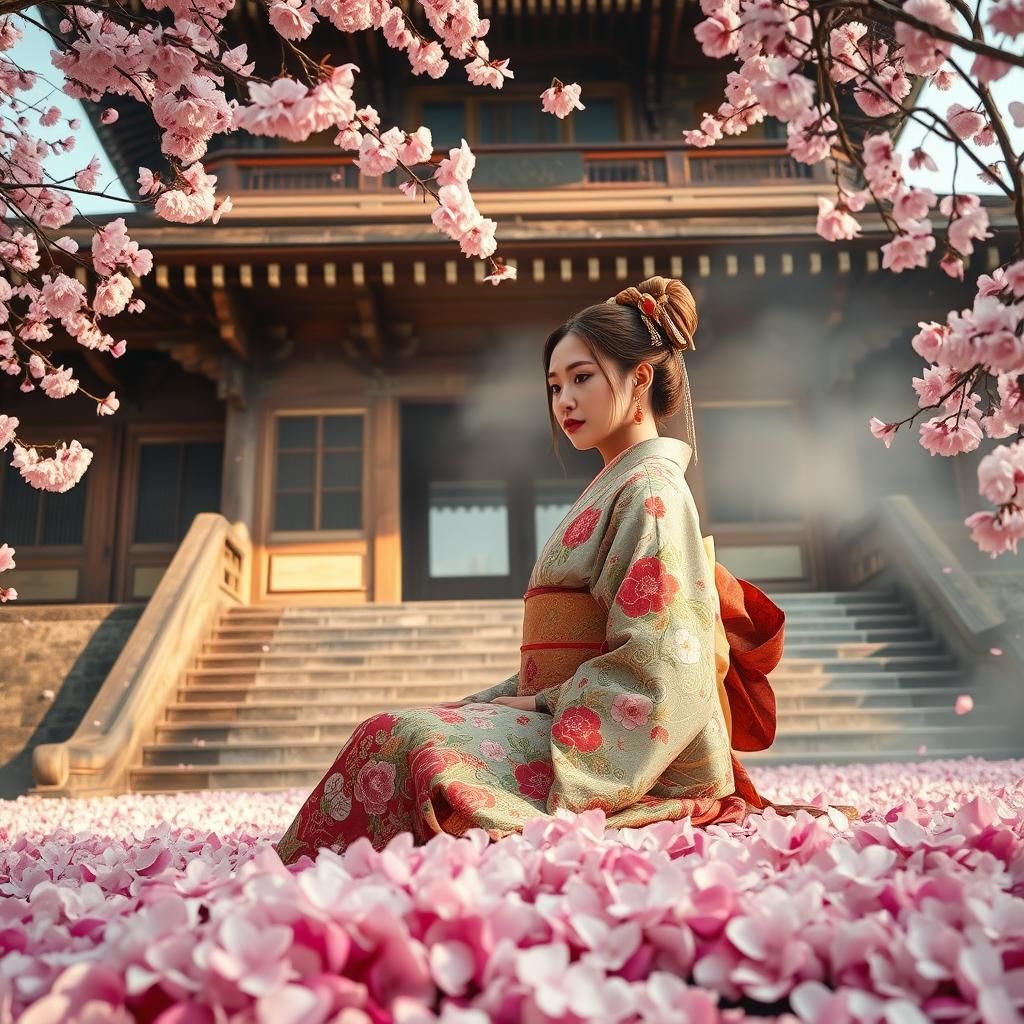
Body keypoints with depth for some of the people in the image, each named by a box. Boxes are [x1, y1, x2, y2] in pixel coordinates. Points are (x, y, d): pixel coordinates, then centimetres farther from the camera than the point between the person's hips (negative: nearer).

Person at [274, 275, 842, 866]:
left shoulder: (652, 491, -9)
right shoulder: (614, 490, 20)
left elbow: (656, 668, -18)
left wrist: (541, 704, -11)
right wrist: (487, 703, 8)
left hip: (624, 758, -9)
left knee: (406, 739, -24)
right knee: (396, 733, -2)